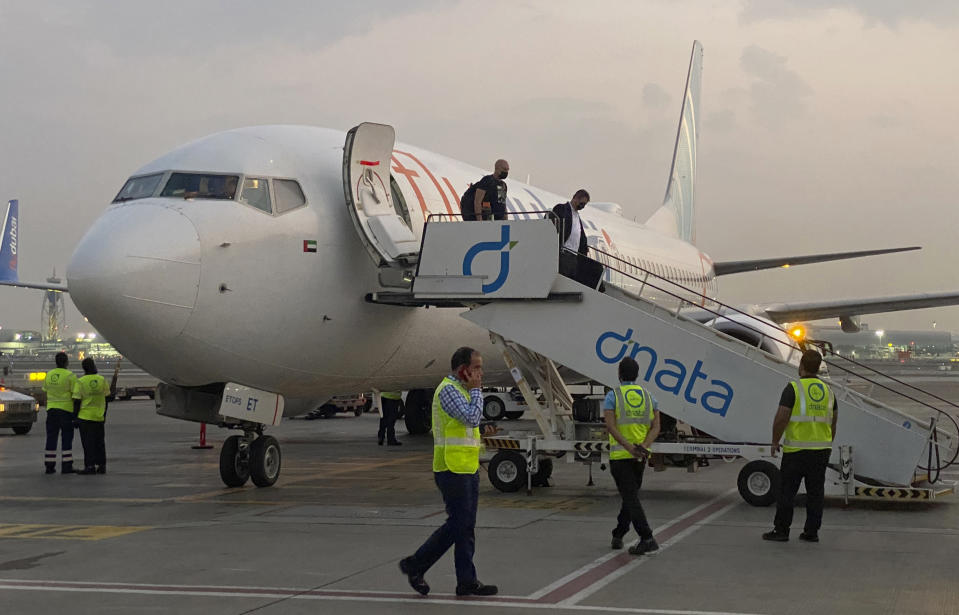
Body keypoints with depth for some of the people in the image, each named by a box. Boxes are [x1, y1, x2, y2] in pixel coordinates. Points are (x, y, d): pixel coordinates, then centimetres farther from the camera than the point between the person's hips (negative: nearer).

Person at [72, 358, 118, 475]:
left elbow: (77, 401, -10)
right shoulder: (102, 380, -1)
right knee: (99, 442, 12)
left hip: (85, 416, -3)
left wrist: (75, 416, -1)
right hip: (99, 417, 3)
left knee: (88, 443, -1)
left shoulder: (80, 382, -8)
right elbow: (110, 397, 4)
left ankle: (90, 466, -5)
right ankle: (101, 466, 13)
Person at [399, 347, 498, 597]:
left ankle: (467, 581, 10)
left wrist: (481, 432, 12)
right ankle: (415, 564, 4)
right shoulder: (448, 389, -13)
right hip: (452, 469, -10)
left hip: (467, 468, 10)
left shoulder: (462, 389, 18)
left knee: (466, 526, 8)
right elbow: (472, 418, -22)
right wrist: (476, 390, -12)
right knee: (458, 524, -8)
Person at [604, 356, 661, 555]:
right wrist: (644, 447, -14)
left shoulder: (612, 396, -4)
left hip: (620, 455, -5)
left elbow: (611, 426, -18)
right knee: (630, 495, 19)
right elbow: (656, 427, -3)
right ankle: (618, 536, 28)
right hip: (641, 456, 5)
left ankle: (647, 539, -18)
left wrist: (629, 447, -23)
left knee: (631, 497, -7)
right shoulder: (648, 397, 9)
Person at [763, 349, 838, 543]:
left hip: (796, 450, -5)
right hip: (822, 450, 5)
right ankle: (812, 532, 11)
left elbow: (781, 418, -14)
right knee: (815, 492, 9)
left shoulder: (793, 389, -9)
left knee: (787, 491, 2)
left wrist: (775, 442, -2)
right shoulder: (828, 391, 10)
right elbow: (833, 422, 15)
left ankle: (781, 530, 4)